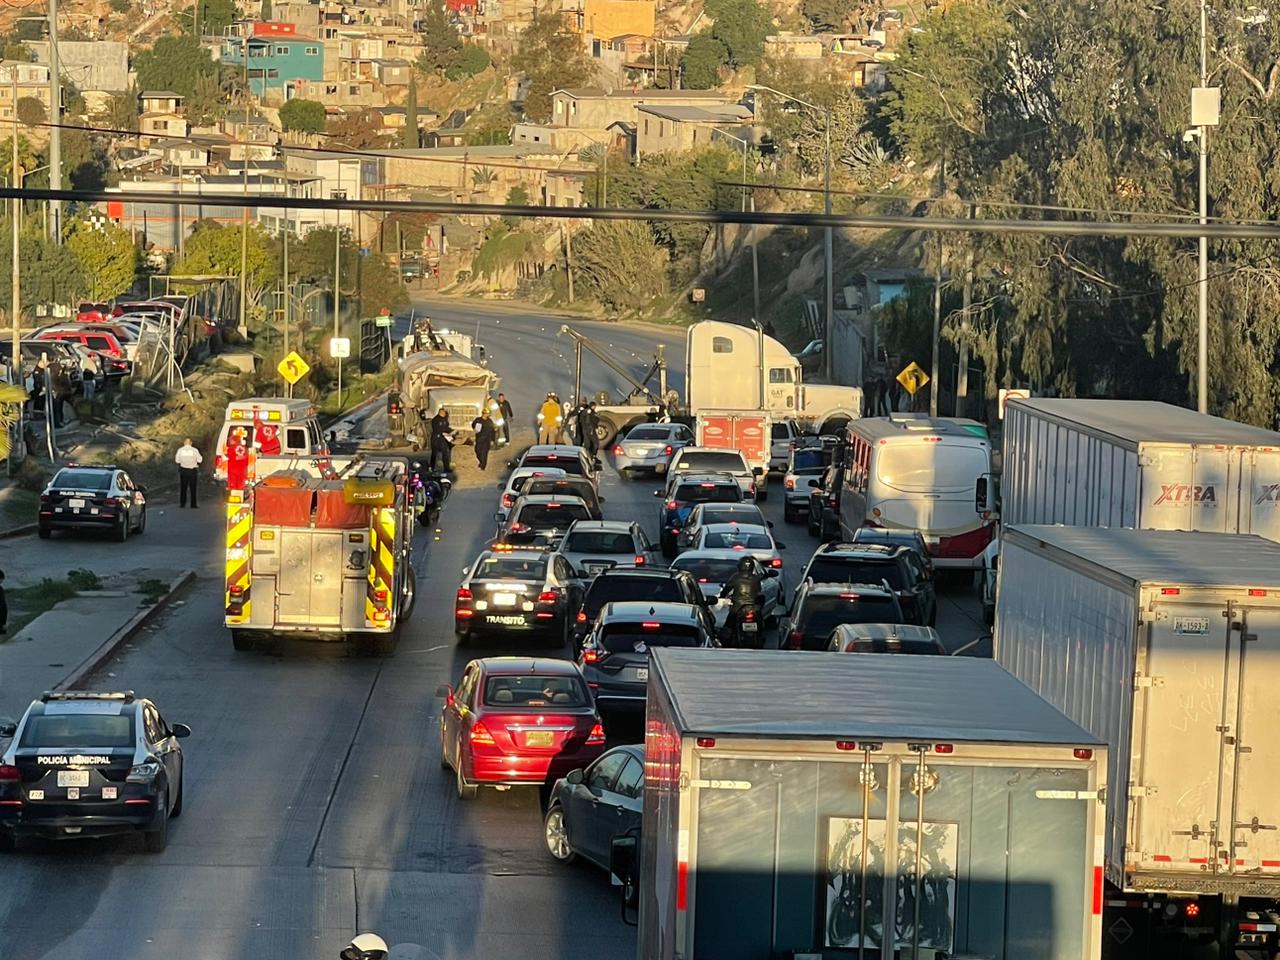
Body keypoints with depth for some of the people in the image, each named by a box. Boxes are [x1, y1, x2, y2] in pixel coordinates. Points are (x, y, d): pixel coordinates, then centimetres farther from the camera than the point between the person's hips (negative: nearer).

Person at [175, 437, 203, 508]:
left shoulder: (180, 450, -4)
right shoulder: (194, 450, -7)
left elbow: (177, 461, -2)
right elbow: (200, 460, -4)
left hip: (183, 470, 1)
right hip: (193, 470, -1)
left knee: (183, 488, 11)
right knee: (193, 488, 6)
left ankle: (182, 504, 10)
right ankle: (193, 504, 5)